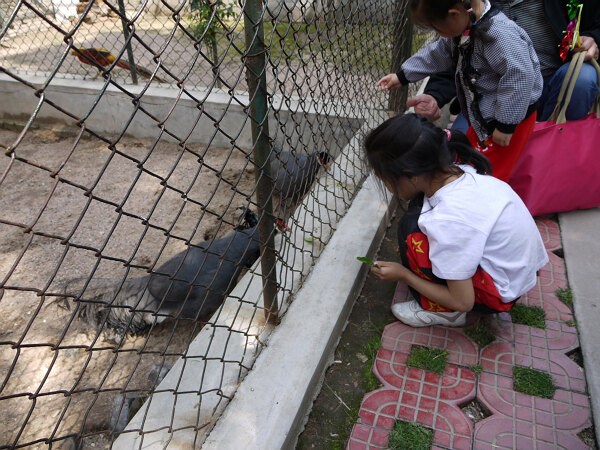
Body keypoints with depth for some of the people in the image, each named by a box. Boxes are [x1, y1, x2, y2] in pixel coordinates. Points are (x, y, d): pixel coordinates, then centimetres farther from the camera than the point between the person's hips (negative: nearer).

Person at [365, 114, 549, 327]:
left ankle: (443, 312, 0)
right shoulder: (455, 170, -12)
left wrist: (403, 274, -12)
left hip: (505, 291, -8)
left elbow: (463, 302, -23)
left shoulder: (448, 220, -34)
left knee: (412, 230, -20)